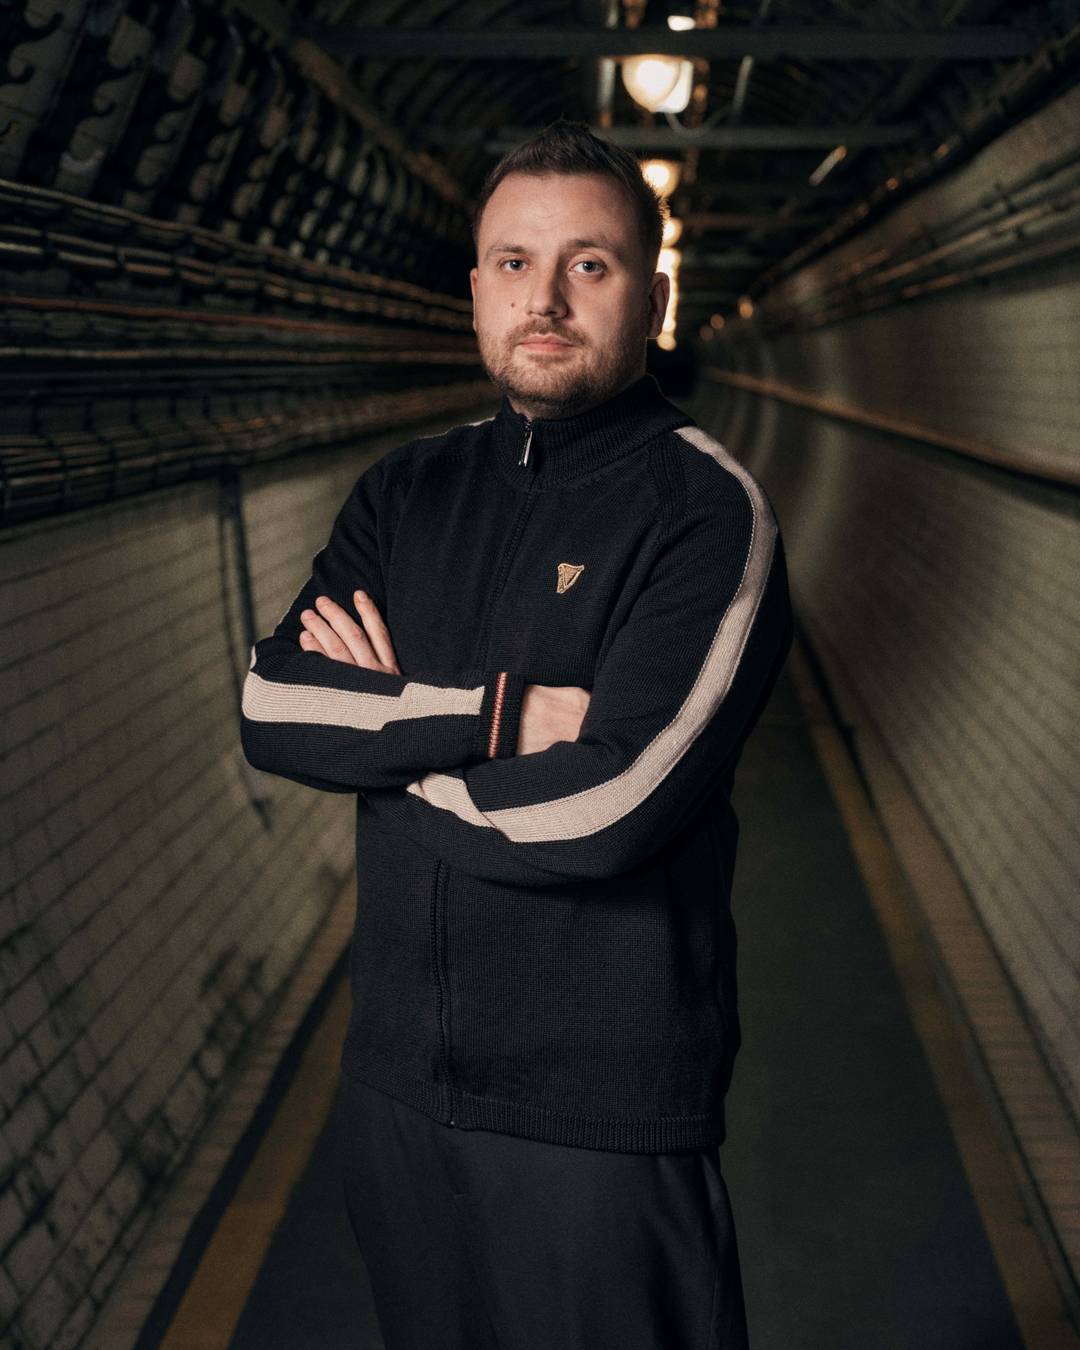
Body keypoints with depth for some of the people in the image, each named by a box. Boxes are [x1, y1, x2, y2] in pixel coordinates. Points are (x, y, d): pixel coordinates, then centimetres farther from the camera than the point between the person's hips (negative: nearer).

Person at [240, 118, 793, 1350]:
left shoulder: (706, 510, -14)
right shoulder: (406, 492, 6)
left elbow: (603, 810, -25)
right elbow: (270, 706, -6)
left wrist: (385, 726, -10)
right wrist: (497, 713, -19)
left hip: (604, 1108, -5)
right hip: (396, 1074, 6)